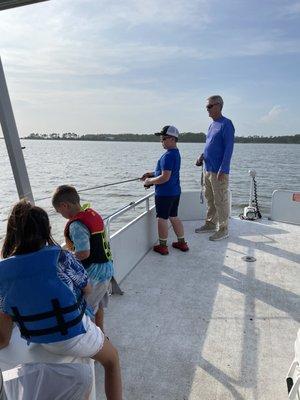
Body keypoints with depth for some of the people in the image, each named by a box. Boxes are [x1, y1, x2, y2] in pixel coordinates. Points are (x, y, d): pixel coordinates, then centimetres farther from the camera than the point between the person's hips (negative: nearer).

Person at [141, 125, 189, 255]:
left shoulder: (168, 155, -20)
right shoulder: (176, 153, 11)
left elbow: (165, 177, -25)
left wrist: (149, 181, -12)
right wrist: (152, 174, 14)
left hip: (164, 194, -9)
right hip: (175, 192, 9)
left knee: (162, 219, 3)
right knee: (174, 217, 18)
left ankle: (162, 246, 16)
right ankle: (182, 243, 27)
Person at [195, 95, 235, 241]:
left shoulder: (226, 124, -10)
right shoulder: (212, 125, 15)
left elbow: (228, 149, -16)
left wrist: (222, 170, -21)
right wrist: (202, 156, 5)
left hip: (219, 171, -8)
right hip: (208, 169, 9)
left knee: (220, 201, 0)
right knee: (210, 199, 16)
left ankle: (223, 229, 11)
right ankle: (210, 224, 29)